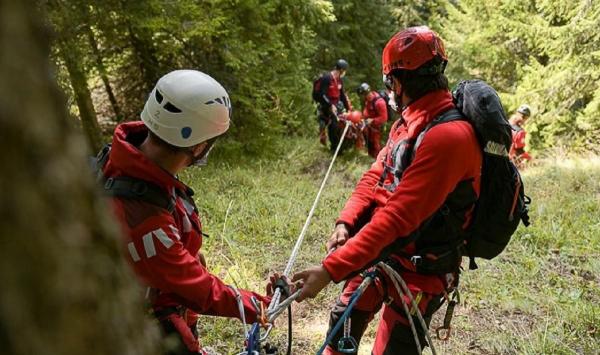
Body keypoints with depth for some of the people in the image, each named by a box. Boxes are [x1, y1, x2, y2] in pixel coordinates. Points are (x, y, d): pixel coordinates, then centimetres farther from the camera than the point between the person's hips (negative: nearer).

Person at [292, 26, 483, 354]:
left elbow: (398, 217, -32)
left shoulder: (448, 136, -27)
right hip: (382, 252, 8)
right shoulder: (408, 122, 6)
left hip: (419, 271, -8)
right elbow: (376, 176, 5)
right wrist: (346, 222, -12)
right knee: (343, 323, 20)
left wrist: (330, 270, -32)